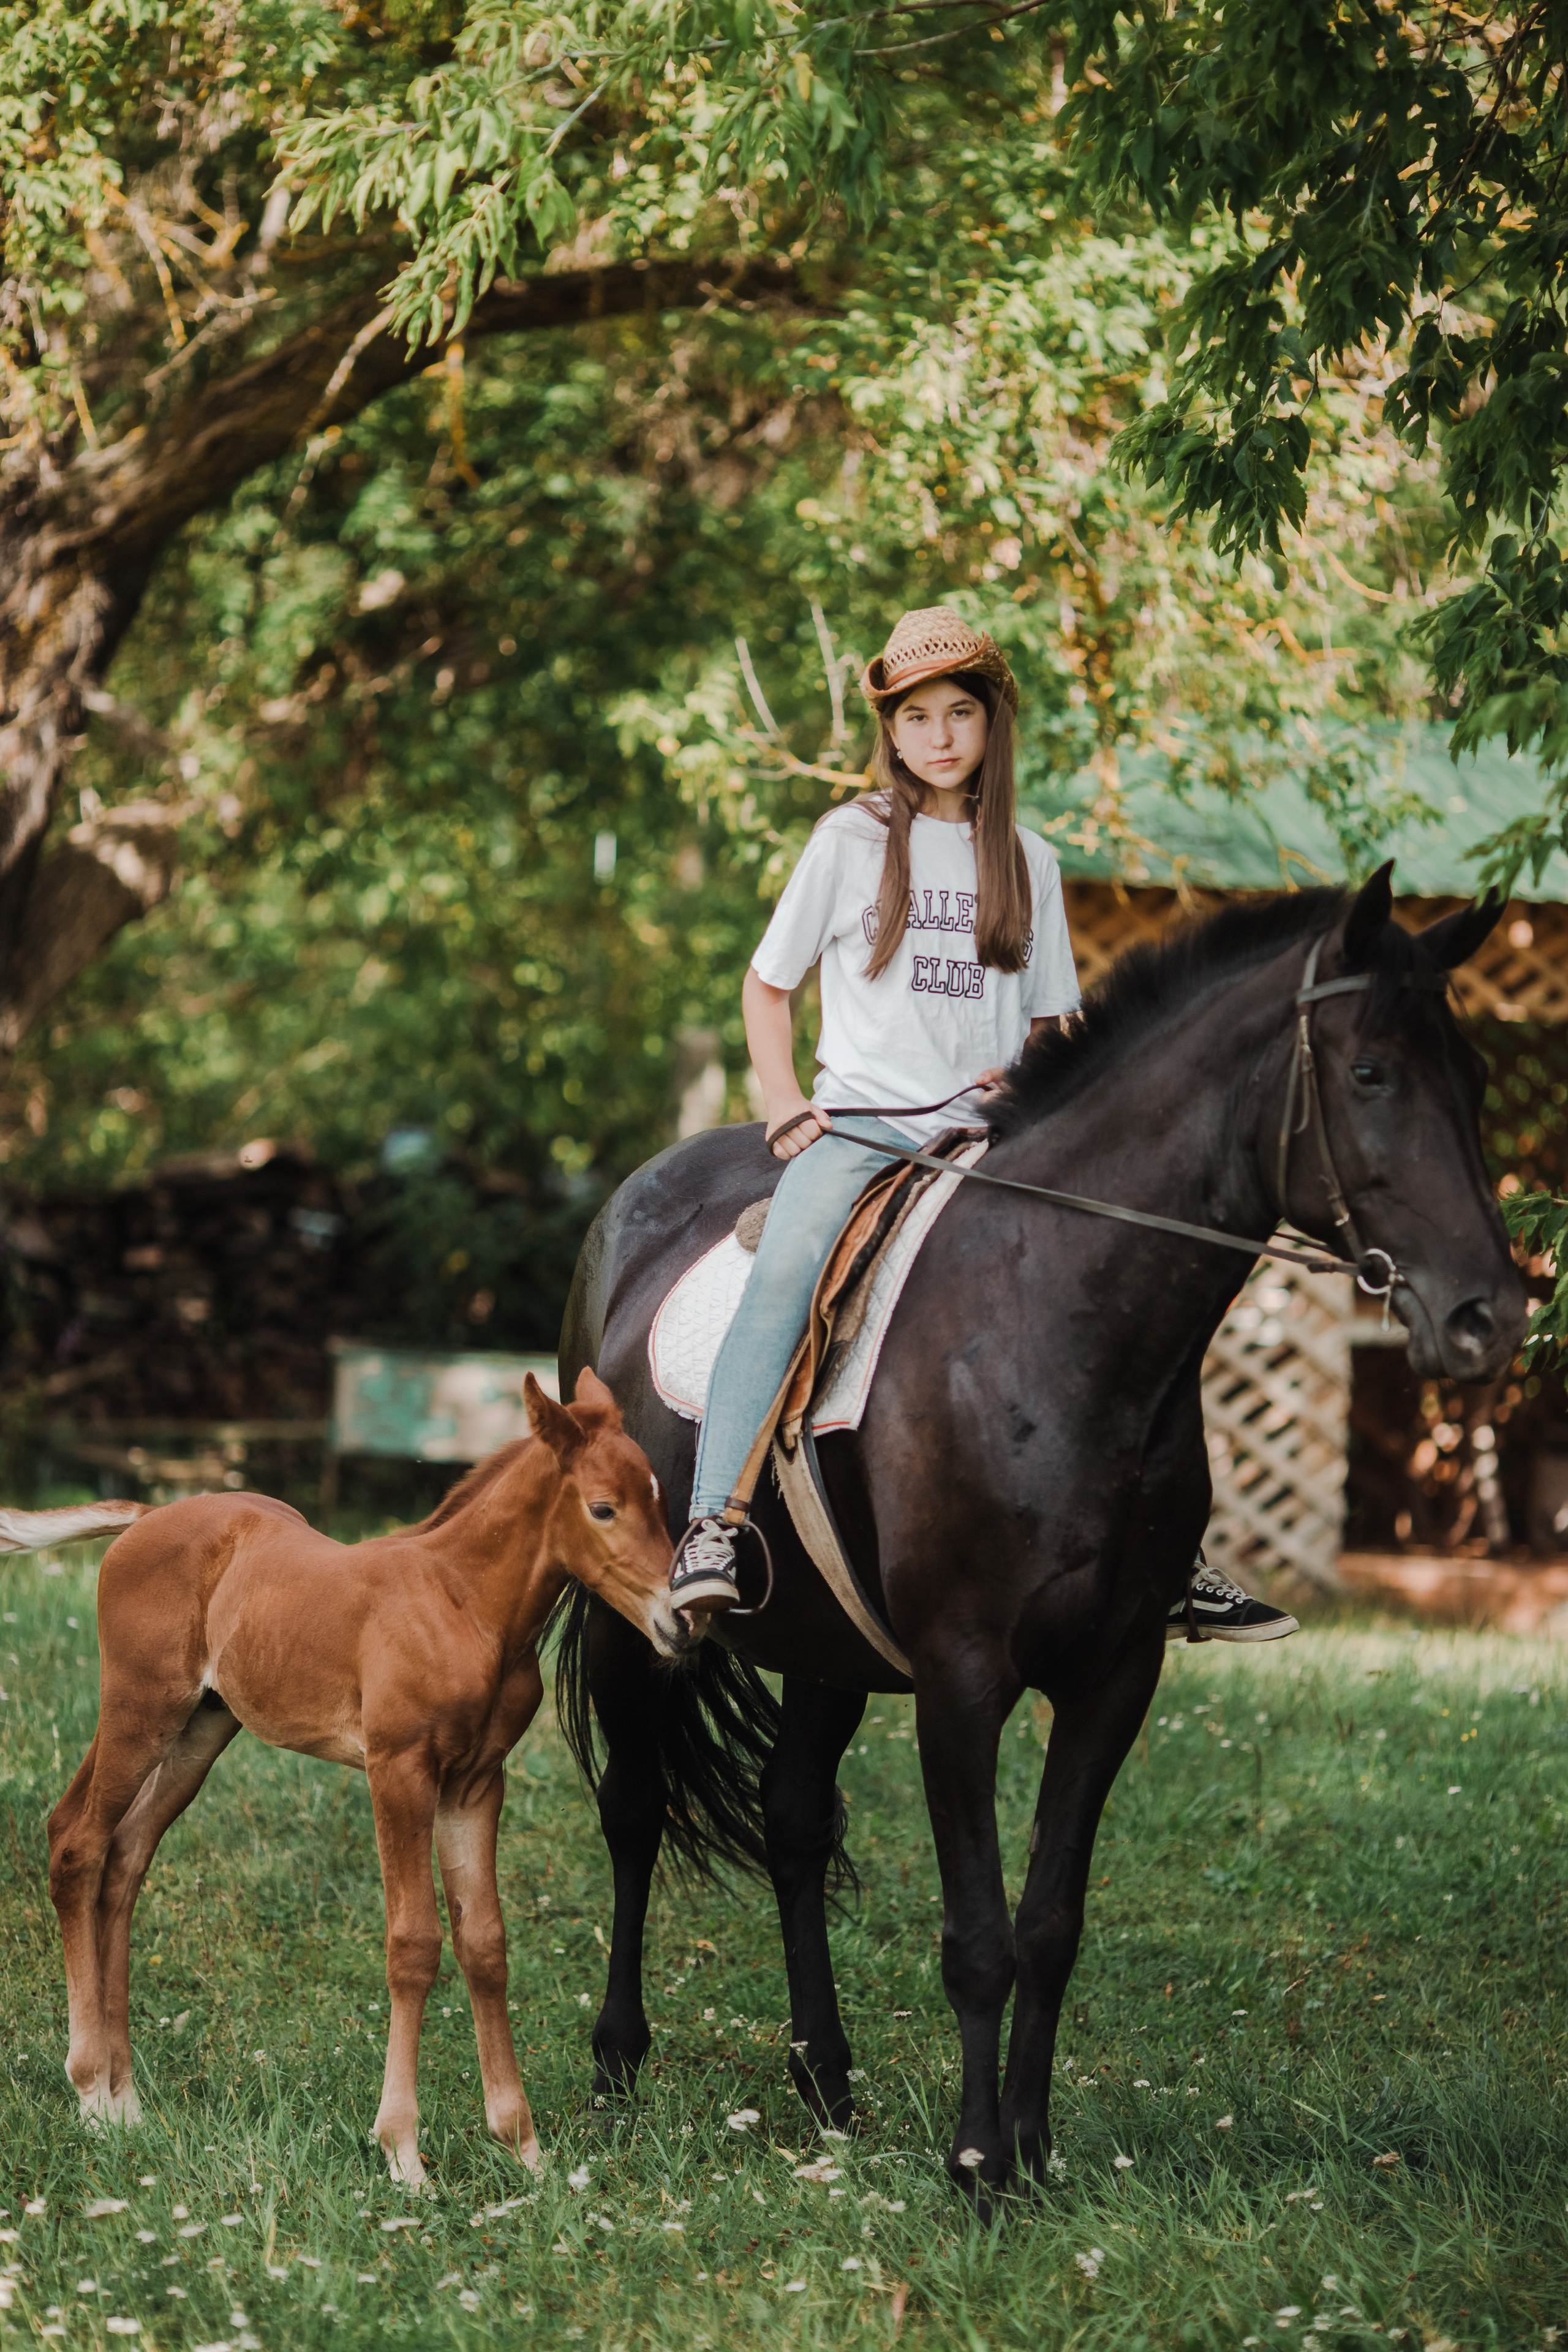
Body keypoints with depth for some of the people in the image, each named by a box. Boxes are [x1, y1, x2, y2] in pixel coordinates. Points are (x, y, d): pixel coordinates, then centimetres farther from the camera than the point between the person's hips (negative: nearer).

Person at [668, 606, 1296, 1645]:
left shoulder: (1027, 862, 13)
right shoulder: (851, 841, 6)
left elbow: (1050, 1024, 20)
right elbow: (767, 987, 12)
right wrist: (789, 1113, -1)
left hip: (984, 1130, 3)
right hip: (856, 1120, -3)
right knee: (785, 1271, -31)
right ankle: (713, 1529, -38)